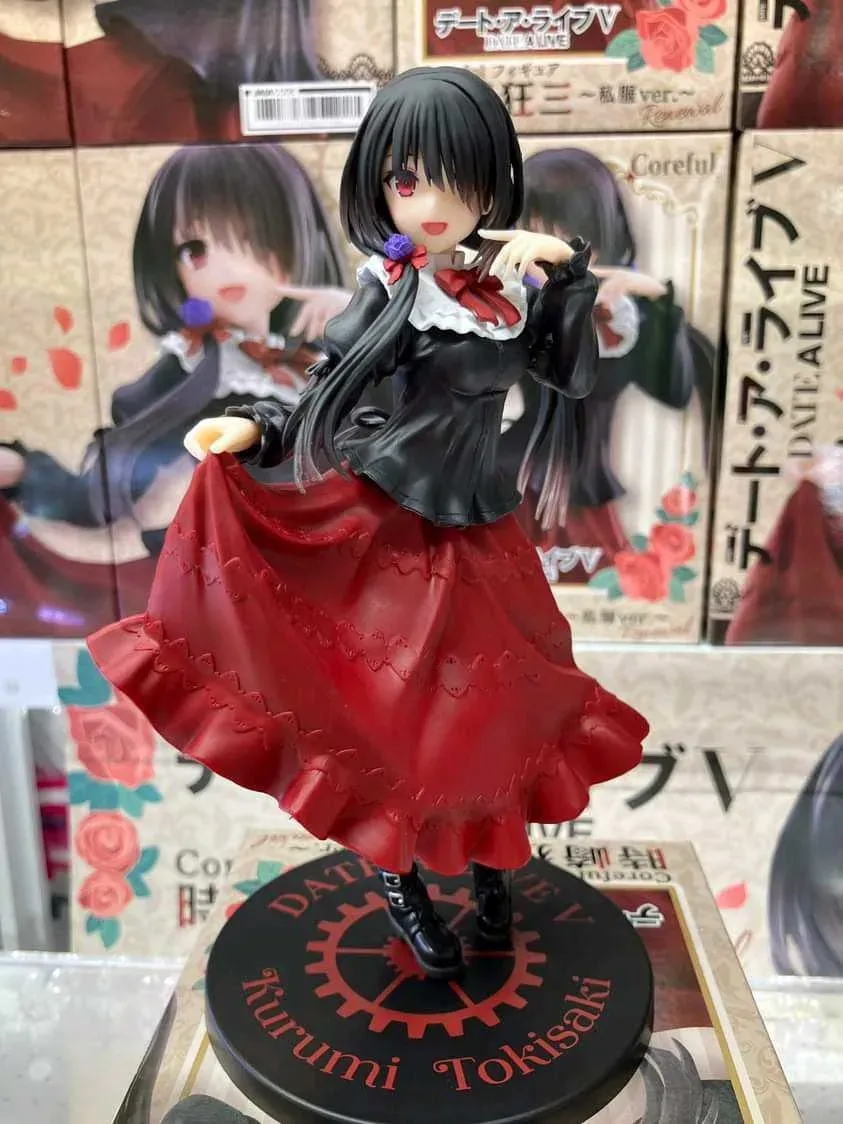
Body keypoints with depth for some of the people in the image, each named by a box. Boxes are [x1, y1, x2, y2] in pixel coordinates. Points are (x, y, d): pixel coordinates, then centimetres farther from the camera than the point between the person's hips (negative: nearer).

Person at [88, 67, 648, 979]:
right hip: (389, 525, -4)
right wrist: (254, 431, -26)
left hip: (478, 529, 5)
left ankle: (484, 857, 43)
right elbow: (327, 401, -10)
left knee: (491, 702, 16)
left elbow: (576, 377, 1)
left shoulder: (515, 282, 1)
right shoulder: (390, 288, -11)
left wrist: (570, 270, -8)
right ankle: (399, 880, 34)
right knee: (395, 709, 7)